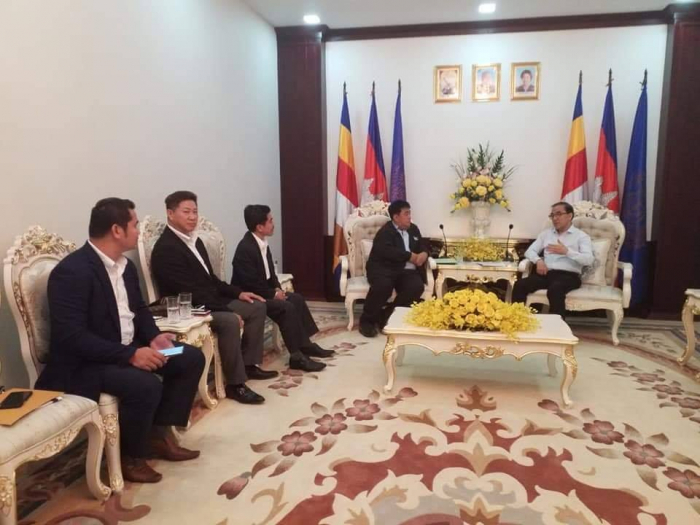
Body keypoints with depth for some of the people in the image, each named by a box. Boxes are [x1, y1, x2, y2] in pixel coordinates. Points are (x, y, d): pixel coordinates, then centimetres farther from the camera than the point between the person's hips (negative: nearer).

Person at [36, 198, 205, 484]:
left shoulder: (125, 265, 6)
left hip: (128, 349, 9)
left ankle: (158, 433, 9)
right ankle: (130, 457, -4)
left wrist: (154, 336, -6)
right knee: (146, 385, -33)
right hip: (83, 363, -9)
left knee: (191, 358, 0)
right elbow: (71, 336, -28)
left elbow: (139, 309, 15)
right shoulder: (72, 271, -22)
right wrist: (130, 355, -32)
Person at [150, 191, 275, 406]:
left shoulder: (195, 240, 12)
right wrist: (229, 310, -25)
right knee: (230, 321, -34)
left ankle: (249, 364, 13)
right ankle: (235, 384, -20)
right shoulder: (165, 248, -19)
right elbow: (190, 292, -25)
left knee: (257, 307, 7)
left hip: (211, 302, 10)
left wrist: (237, 293, 4)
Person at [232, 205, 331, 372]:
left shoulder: (262, 242, 5)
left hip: (264, 290, 10)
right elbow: (251, 284, -25)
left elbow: (269, 271, 16)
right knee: (287, 307, -24)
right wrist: (273, 294, -16)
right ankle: (297, 356, -16)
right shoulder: (245, 248, -24)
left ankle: (305, 344, 10)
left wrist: (277, 288, -1)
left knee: (297, 299, 5)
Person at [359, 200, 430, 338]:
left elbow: (423, 244, 29)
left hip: (406, 270, 6)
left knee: (417, 287, -27)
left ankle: (386, 316, -13)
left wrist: (424, 253, 2)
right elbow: (387, 251, -20)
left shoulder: (413, 229, 22)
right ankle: (367, 320, -15)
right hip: (383, 268, -6)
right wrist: (410, 256, -15)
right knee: (383, 285, -38)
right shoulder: (385, 232, -3)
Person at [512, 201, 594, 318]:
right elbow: (530, 251, 17)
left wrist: (566, 251, -19)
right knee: (520, 285, -23)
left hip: (568, 275, -4)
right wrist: (538, 260, -5)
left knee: (555, 290, -38)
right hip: (547, 273, 4)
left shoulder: (581, 236, 8)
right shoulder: (546, 233, 22)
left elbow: (589, 260, -7)